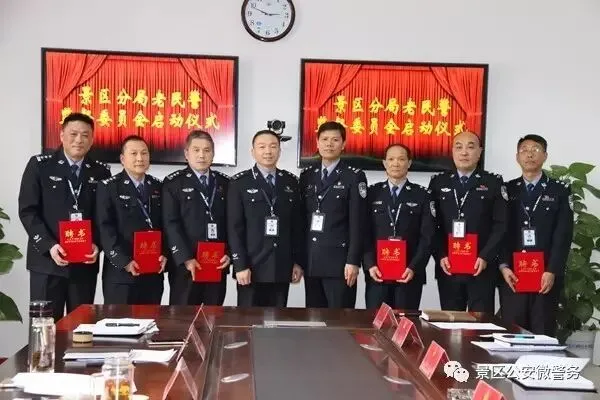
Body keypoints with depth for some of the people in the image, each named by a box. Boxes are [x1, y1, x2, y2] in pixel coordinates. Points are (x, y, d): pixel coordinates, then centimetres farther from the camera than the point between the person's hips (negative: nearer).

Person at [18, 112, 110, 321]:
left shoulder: (101, 171, 8)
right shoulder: (39, 165, 0)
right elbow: (27, 211, -4)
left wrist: (97, 244, -9)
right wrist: (49, 245, -15)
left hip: (86, 262, 2)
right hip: (47, 260, -2)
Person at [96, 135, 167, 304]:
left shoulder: (158, 187, 12)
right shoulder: (108, 187, -3)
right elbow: (105, 229, -9)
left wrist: (164, 254, -2)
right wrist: (124, 261, -16)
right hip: (120, 273, -4)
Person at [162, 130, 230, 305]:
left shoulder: (225, 183, 11)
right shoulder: (173, 183, 0)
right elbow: (171, 224, -7)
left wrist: (229, 253, -2)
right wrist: (186, 259, -14)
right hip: (186, 266, -3)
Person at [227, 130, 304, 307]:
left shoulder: (291, 181, 9)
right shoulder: (239, 183, -1)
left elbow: (297, 224, 10)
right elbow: (234, 227, -5)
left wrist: (297, 261, 6)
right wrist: (240, 265, -11)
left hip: (282, 268, 3)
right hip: (252, 267, -3)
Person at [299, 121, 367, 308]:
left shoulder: (354, 177, -2)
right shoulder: (306, 176, 12)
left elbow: (357, 223, -7)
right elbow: (301, 218, 12)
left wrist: (353, 261, -13)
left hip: (339, 261, -5)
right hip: (311, 261, 5)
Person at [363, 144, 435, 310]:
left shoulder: (422, 195, 5)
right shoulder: (372, 193, 8)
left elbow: (427, 236, -1)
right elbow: (364, 233, 4)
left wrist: (414, 268, -12)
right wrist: (369, 265, -8)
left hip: (410, 274, -1)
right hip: (377, 273, 1)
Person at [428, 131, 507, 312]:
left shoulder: (494, 183, 3)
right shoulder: (438, 182, 8)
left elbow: (501, 225, -2)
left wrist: (485, 257, -12)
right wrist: (440, 256, -7)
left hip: (482, 268, -2)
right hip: (447, 268, 2)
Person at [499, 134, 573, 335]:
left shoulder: (560, 191, 5)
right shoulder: (507, 190, 10)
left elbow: (563, 235, -2)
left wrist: (552, 271, -11)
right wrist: (503, 266, -7)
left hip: (546, 276, -1)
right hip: (512, 275, 1)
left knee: (543, 333, 2)